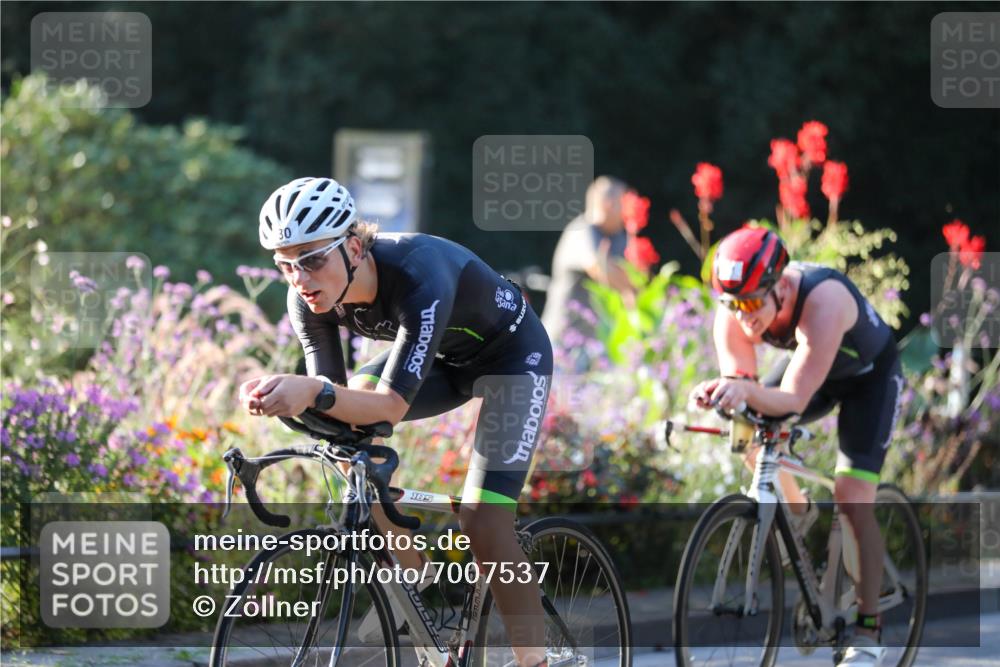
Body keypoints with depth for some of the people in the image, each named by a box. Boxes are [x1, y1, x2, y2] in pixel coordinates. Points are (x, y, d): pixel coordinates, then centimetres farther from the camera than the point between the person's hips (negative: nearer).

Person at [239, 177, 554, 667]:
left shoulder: (418, 276, -40)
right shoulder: (310, 299, -21)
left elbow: (393, 405, -43)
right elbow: (336, 399, -19)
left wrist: (311, 391, -60)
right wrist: (287, 398, -42)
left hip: (512, 353, -6)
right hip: (442, 356, 6)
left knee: (483, 525, -18)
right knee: (349, 419, -17)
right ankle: (416, 583, -2)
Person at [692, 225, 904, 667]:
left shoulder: (822, 302, -42)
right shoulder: (734, 314, -26)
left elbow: (794, 399, -47)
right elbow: (739, 379, -28)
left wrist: (747, 390, -67)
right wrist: (720, 393, -52)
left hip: (870, 373, -6)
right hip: (812, 369, 6)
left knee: (853, 500, -17)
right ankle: (797, 513, 13)